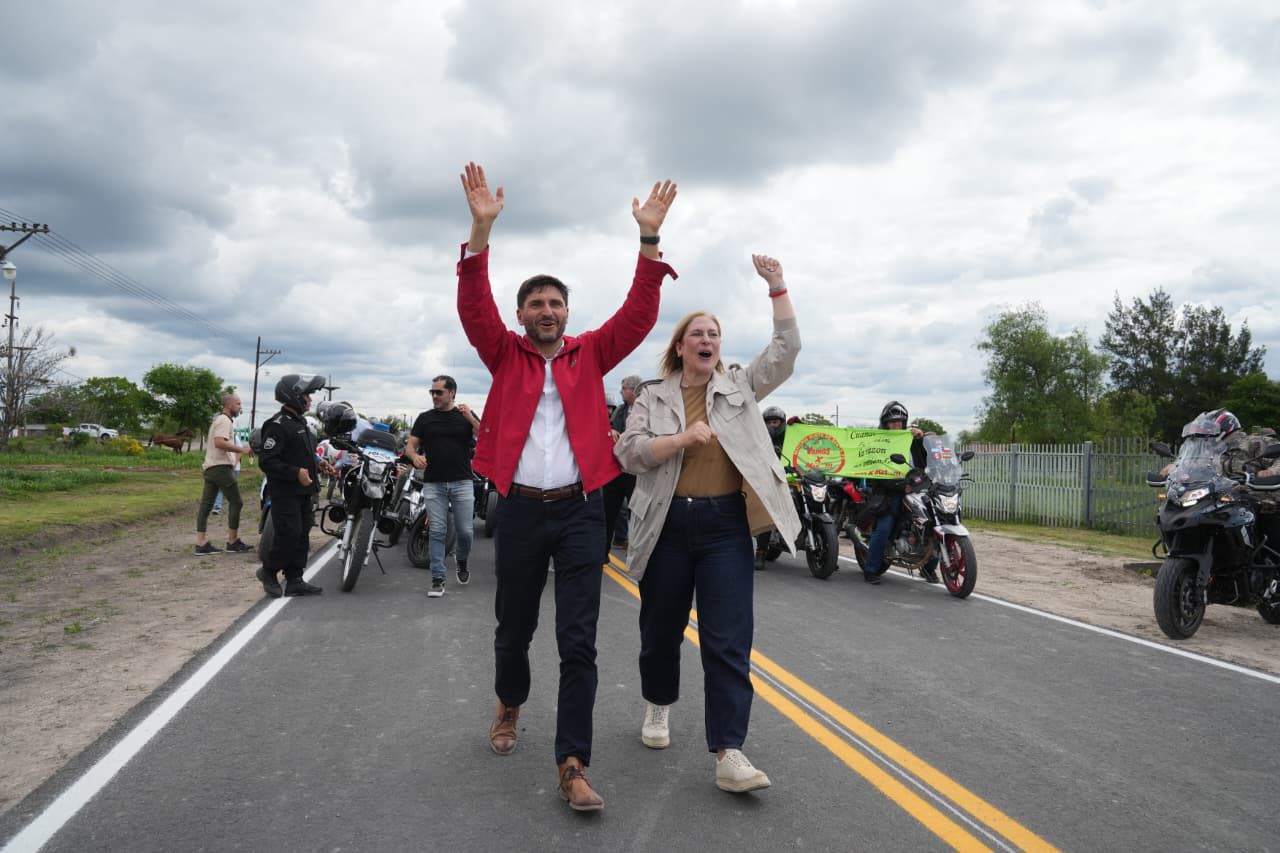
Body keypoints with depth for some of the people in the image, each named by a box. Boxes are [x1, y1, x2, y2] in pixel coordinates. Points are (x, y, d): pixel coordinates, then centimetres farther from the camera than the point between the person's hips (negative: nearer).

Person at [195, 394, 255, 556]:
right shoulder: (224, 420, -11)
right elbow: (220, 442, -25)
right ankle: (233, 541, 0)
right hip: (221, 467, -10)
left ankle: (201, 543, 2)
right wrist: (242, 449, -22)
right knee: (236, 502, -4)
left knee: (206, 505, 3)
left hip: (210, 467, 10)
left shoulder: (218, 419, 23)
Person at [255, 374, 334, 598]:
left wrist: (317, 463, 12)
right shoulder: (278, 425, -14)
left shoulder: (299, 423, 18)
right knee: (289, 535, -9)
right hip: (285, 493, -10)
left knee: (302, 536, 9)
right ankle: (269, 572, 12)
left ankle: (294, 580, 15)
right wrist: (296, 473, -26)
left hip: (303, 492, 10)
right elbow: (266, 461, -20)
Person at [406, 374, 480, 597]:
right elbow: (410, 446, 9)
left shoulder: (466, 416, 6)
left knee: (465, 531, 1)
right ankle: (438, 579, 3)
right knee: (437, 532, -1)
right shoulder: (425, 418, 10)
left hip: (462, 482, -1)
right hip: (433, 484, 1)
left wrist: (471, 418, -18)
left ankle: (461, 560, 32)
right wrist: (415, 457, -14)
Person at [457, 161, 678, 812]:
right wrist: (481, 229, -20)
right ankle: (510, 704, 45)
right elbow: (474, 307, -8)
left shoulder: (590, 355, 8)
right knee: (514, 629, 16)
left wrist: (649, 237, -13)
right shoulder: (505, 355, 7)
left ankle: (572, 765, 1)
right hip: (520, 509, 1)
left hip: (581, 510, 0)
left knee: (578, 641, -4)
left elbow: (639, 314, -2)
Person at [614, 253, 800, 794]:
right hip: (668, 524, 0)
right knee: (661, 629, 14)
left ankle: (728, 754, -5)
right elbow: (628, 453, -5)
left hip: (725, 526, 0)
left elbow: (785, 350, -1)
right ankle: (659, 705, 40)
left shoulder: (740, 387, 9)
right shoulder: (653, 397, 6)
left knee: (729, 640, -6)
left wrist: (777, 288, -7)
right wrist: (681, 437, -19)